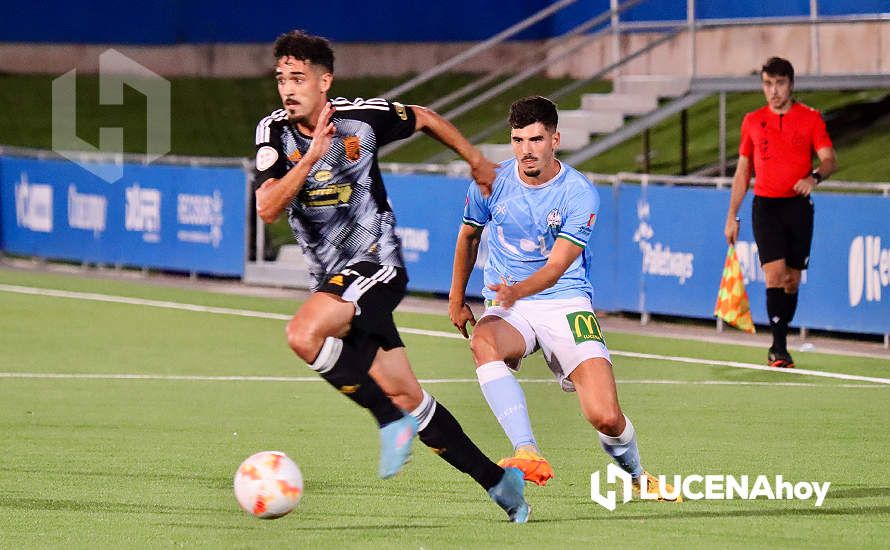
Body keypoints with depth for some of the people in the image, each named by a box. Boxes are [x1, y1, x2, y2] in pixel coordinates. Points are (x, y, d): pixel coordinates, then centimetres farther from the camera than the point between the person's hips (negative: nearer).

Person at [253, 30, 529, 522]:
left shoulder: (361, 117, -10)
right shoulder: (274, 131, -4)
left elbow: (423, 118, 11)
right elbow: (267, 209, -16)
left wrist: (477, 160, 20)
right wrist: (311, 156, -27)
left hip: (376, 264, -4)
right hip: (332, 277, 5)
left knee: (304, 335, -30)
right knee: (405, 395, 4)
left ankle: (392, 422, -15)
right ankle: (497, 481, 15)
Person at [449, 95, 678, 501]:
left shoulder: (580, 194, -11)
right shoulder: (491, 182, -2)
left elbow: (555, 267, -19)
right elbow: (468, 237, 18)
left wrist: (517, 291, -38)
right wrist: (456, 300, 25)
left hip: (566, 301, -2)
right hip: (507, 308, 2)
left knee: (605, 417, -17)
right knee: (483, 342, -38)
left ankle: (637, 476, 19)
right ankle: (527, 454, -46)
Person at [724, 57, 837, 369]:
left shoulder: (810, 118, 3)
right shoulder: (752, 122, 9)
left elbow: (829, 160, -3)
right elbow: (743, 170, 15)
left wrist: (814, 177, -26)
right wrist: (732, 216, 11)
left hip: (798, 205, 0)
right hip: (766, 205, 0)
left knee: (792, 280, 4)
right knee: (775, 274, -14)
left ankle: (778, 348, 18)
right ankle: (779, 349, -15)